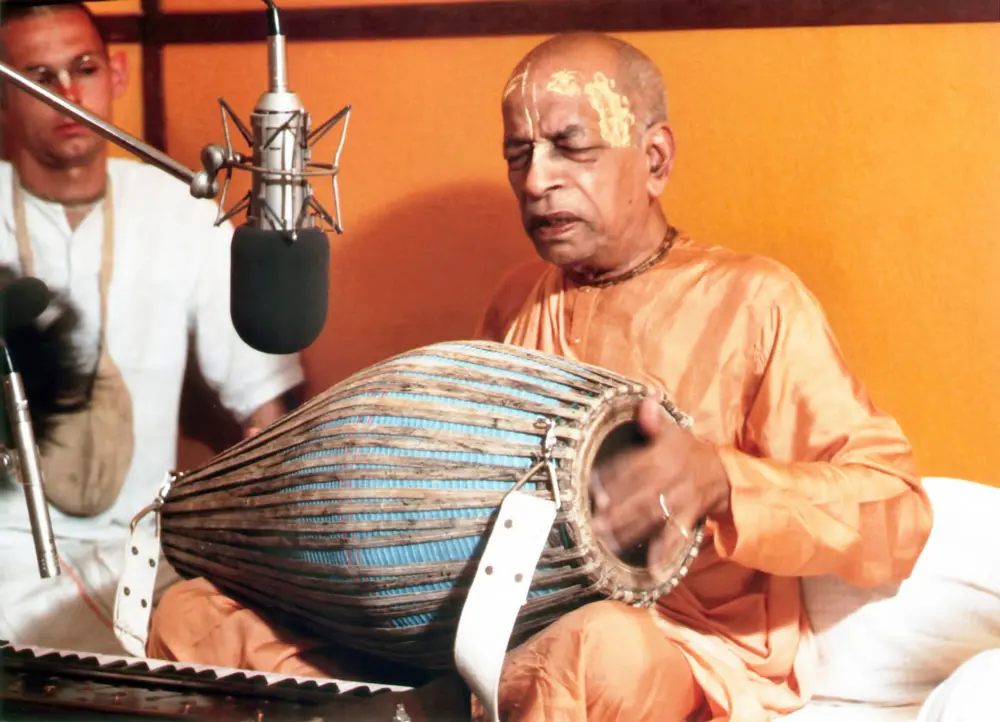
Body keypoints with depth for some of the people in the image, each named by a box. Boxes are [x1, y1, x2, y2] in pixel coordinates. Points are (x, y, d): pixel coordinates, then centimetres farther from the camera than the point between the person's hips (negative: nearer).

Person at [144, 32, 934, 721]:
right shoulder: (518, 302, 16)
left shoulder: (752, 300, -3)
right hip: (487, 631, 6)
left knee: (596, 649, -43)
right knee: (194, 616, -10)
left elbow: (895, 520, -10)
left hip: (682, 655, -6)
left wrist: (719, 479, -27)